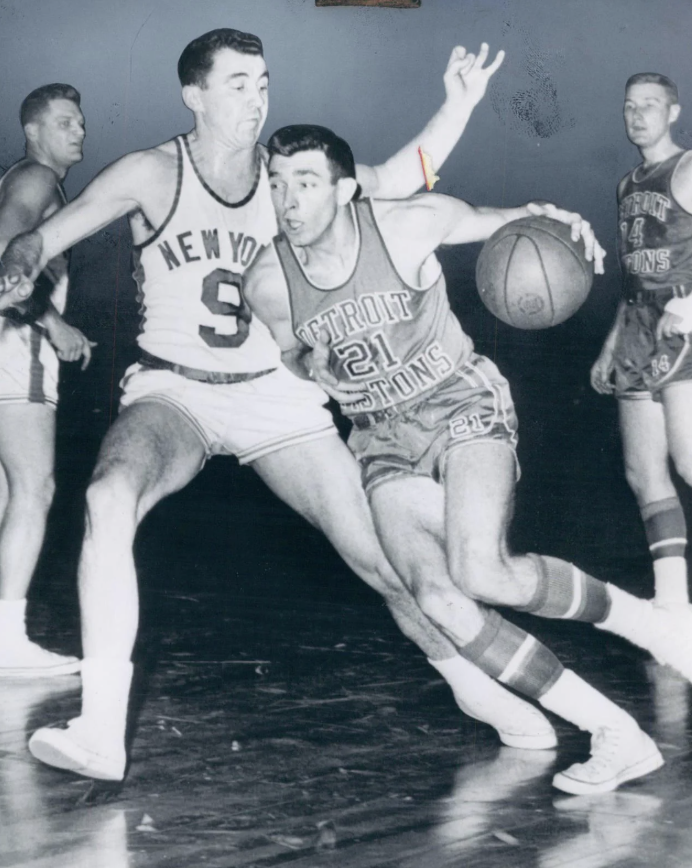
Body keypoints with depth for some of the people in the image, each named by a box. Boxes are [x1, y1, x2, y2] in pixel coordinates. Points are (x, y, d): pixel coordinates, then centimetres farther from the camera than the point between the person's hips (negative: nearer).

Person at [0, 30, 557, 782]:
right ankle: (100, 733, -31)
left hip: (276, 397, 2)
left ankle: (474, 685, 24)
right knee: (110, 497, -34)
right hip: (174, 392, -2)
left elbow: (395, 180, -4)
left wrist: (459, 104, -15)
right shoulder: (154, 174, -9)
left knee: (380, 552, -2)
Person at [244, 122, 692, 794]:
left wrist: (545, 218, -15)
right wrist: (312, 366, -10)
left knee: (482, 574, -30)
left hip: (463, 407, -3)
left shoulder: (409, 223, -14)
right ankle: (616, 735, -16)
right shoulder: (266, 283, -7)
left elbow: (493, 220, 7)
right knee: (437, 600, -22)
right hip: (384, 443, 3)